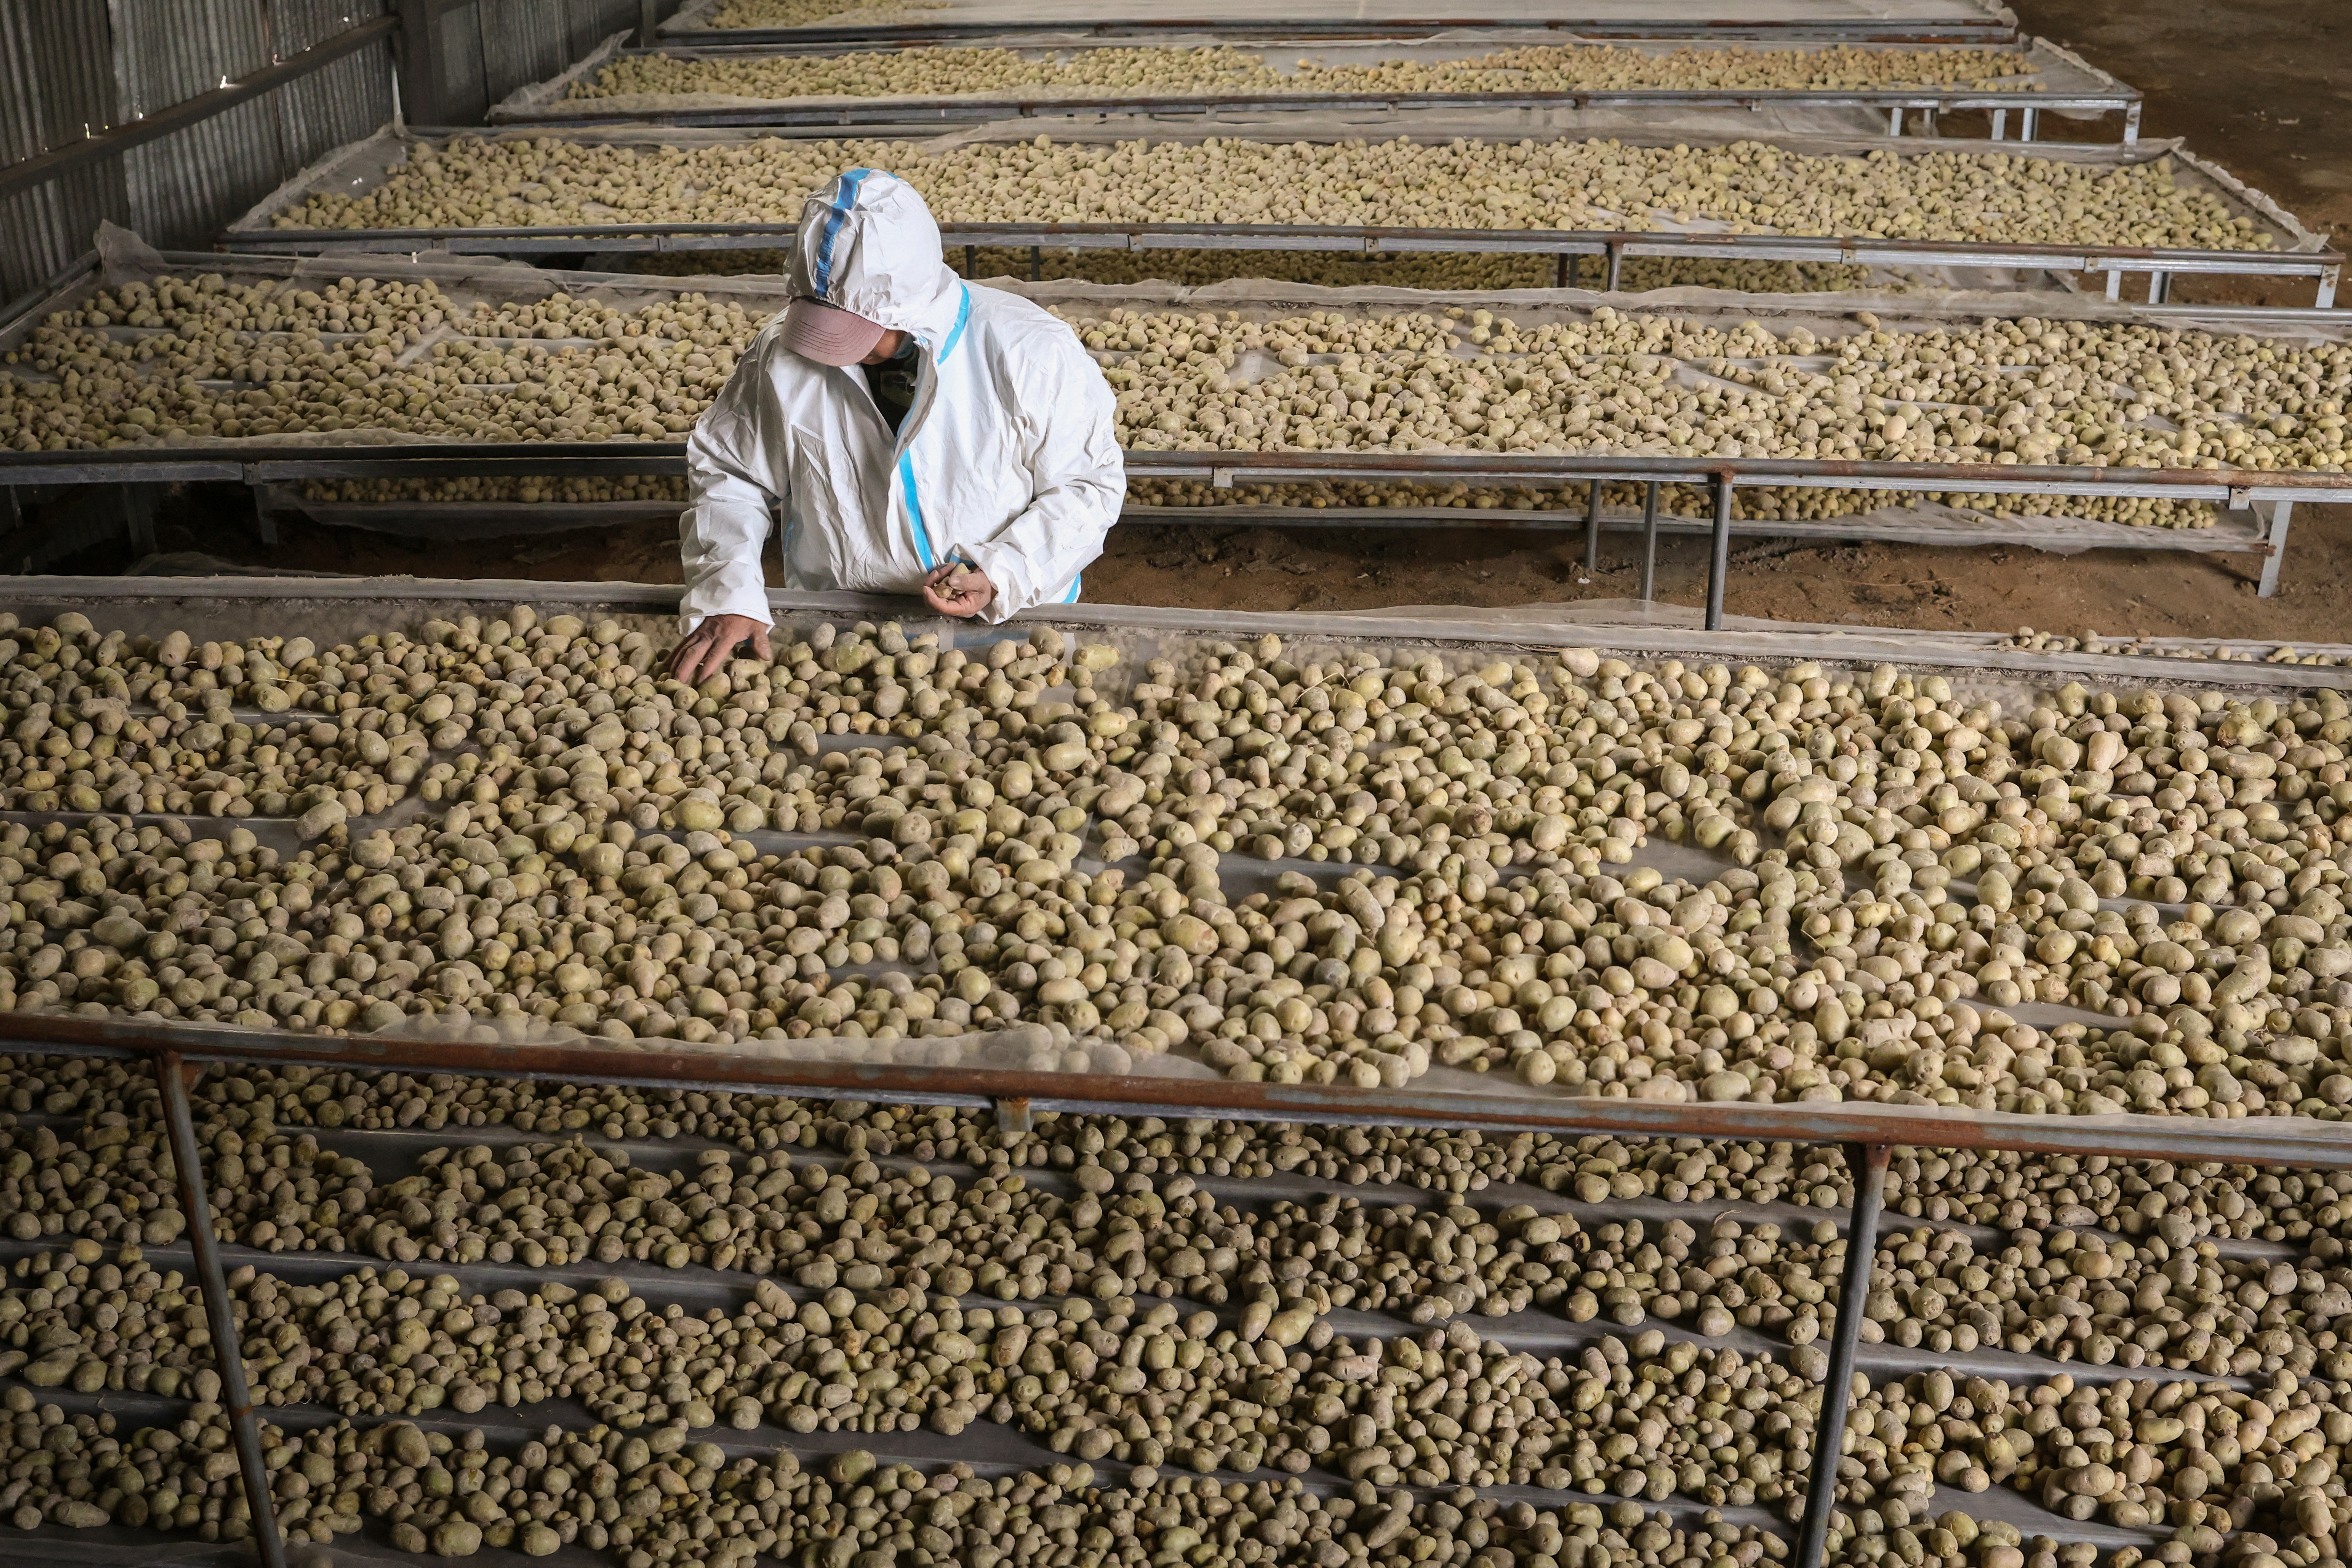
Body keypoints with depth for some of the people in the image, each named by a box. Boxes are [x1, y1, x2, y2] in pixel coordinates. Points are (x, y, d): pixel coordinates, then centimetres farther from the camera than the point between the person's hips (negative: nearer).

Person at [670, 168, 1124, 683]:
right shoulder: (783, 355, -3)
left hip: (1006, 622, -1)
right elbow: (725, 470, 13)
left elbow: (1090, 484, 0)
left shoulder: (1031, 355, -10)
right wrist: (726, 595, 0)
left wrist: (1004, 577, -13)